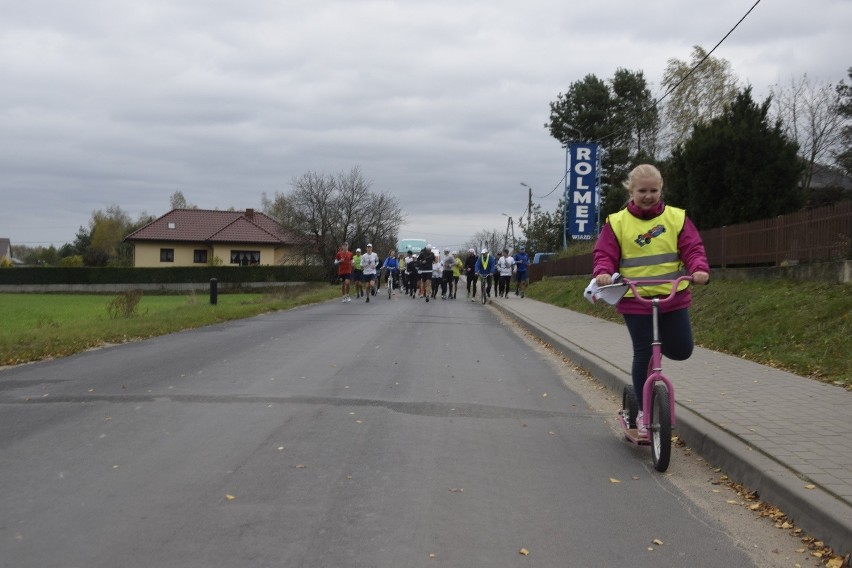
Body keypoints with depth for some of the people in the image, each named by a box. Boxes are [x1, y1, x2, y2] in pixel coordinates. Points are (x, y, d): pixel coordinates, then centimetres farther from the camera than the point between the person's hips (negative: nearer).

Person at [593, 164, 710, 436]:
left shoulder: (677, 218, 2)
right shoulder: (617, 222, -1)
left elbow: (692, 249, -3)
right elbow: (605, 255, -3)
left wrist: (699, 269, -24)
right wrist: (604, 273, -25)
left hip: (673, 297, 2)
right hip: (635, 300, -2)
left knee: (681, 350, 3)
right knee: (643, 354, 1)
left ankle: (657, 339, 37)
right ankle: (644, 412, 13)